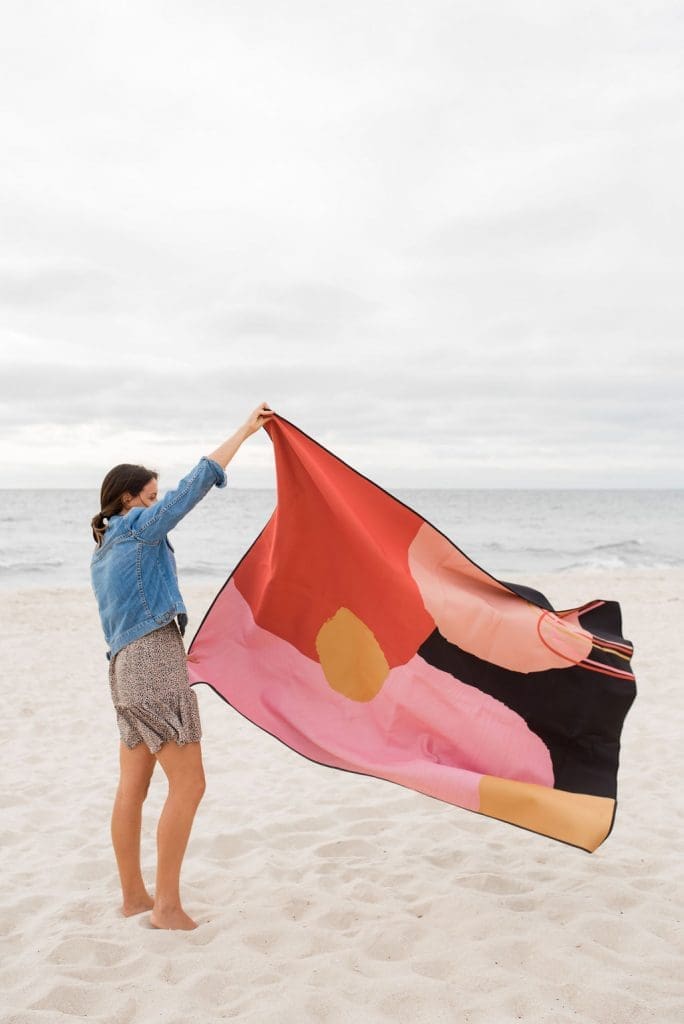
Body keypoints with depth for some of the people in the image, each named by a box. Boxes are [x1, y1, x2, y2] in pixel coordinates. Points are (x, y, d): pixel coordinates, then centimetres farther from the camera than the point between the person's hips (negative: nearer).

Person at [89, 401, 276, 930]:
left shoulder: (103, 553, 20)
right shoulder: (140, 529, -6)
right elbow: (198, 482, -9)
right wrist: (245, 430, -4)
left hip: (127, 668, 10)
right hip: (156, 664, -10)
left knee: (133, 787, 12)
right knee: (188, 785, -6)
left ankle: (134, 896, 20)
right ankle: (167, 905, -3)